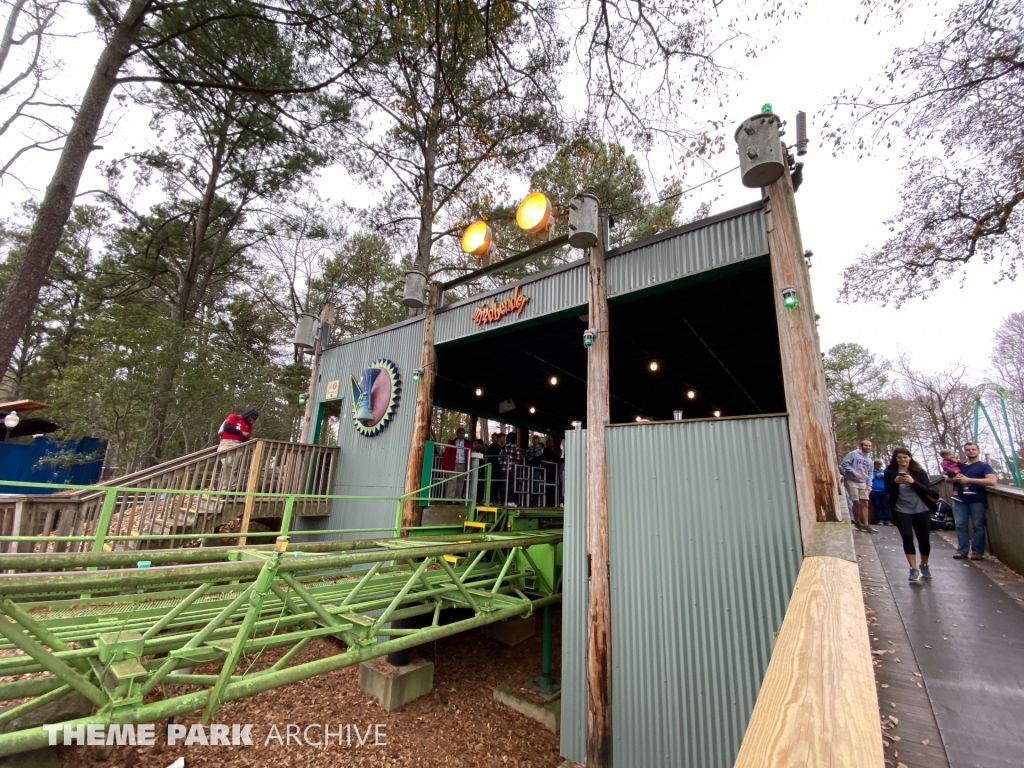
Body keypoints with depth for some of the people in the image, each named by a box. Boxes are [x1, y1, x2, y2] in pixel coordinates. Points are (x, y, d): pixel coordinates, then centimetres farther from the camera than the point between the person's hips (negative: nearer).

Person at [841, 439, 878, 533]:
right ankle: (857, 522, 12)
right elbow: (844, 464, -11)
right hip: (852, 481, -7)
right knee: (857, 503, -5)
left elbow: (870, 473, 18)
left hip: (863, 483, 7)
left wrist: (869, 484, 4)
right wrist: (854, 472, -20)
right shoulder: (853, 454, -4)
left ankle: (865, 525, 5)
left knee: (865, 504, 2)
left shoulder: (870, 460, 18)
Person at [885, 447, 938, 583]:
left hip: (921, 509, 1)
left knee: (924, 539, 7)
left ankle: (924, 566, 32)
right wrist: (895, 482, -21)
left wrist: (913, 482, -22)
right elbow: (888, 490, -3)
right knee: (907, 537, -7)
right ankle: (914, 570, 1)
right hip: (901, 510, -1)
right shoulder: (890, 472, 0)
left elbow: (927, 490, -6)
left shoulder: (919, 472, 0)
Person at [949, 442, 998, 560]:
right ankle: (962, 550, 5)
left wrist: (969, 479, -16)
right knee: (960, 525, 1)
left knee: (978, 526, -1)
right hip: (960, 500, 4)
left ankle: (977, 551, 4)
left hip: (977, 500, -4)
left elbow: (992, 481, -11)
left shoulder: (984, 466, 5)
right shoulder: (960, 466, 19)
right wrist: (954, 478, -2)